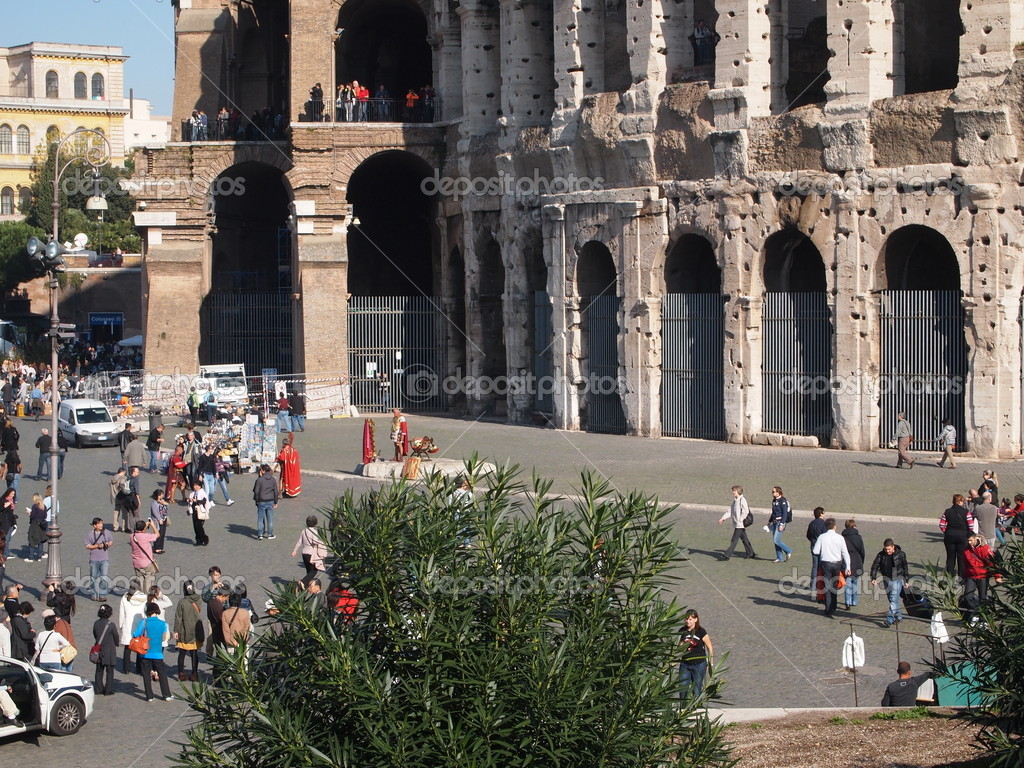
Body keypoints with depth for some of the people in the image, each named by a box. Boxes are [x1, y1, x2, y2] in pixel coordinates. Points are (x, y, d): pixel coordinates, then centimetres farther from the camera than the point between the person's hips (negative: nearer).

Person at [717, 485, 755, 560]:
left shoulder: (742, 500, -12)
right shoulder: (735, 501, 15)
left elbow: (746, 512, -18)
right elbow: (730, 511, 16)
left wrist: (740, 520, -16)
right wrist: (723, 518, 4)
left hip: (740, 524, -9)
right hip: (736, 524, 9)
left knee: (734, 540, -8)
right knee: (744, 539, 15)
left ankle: (727, 555, -10)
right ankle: (751, 554, 22)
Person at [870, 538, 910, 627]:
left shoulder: (900, 554, -6)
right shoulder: (881, 555, -1)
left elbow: (905, 567, 3)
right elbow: (875, 566, -1)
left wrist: (906, 580, 4)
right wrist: (873, 578, -13)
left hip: (897, 580, -4)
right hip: (887, 580, 4)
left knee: (893, 599, -12)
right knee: (892, 600, 11)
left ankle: (890, 619, -15)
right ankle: (899, 616, 26)